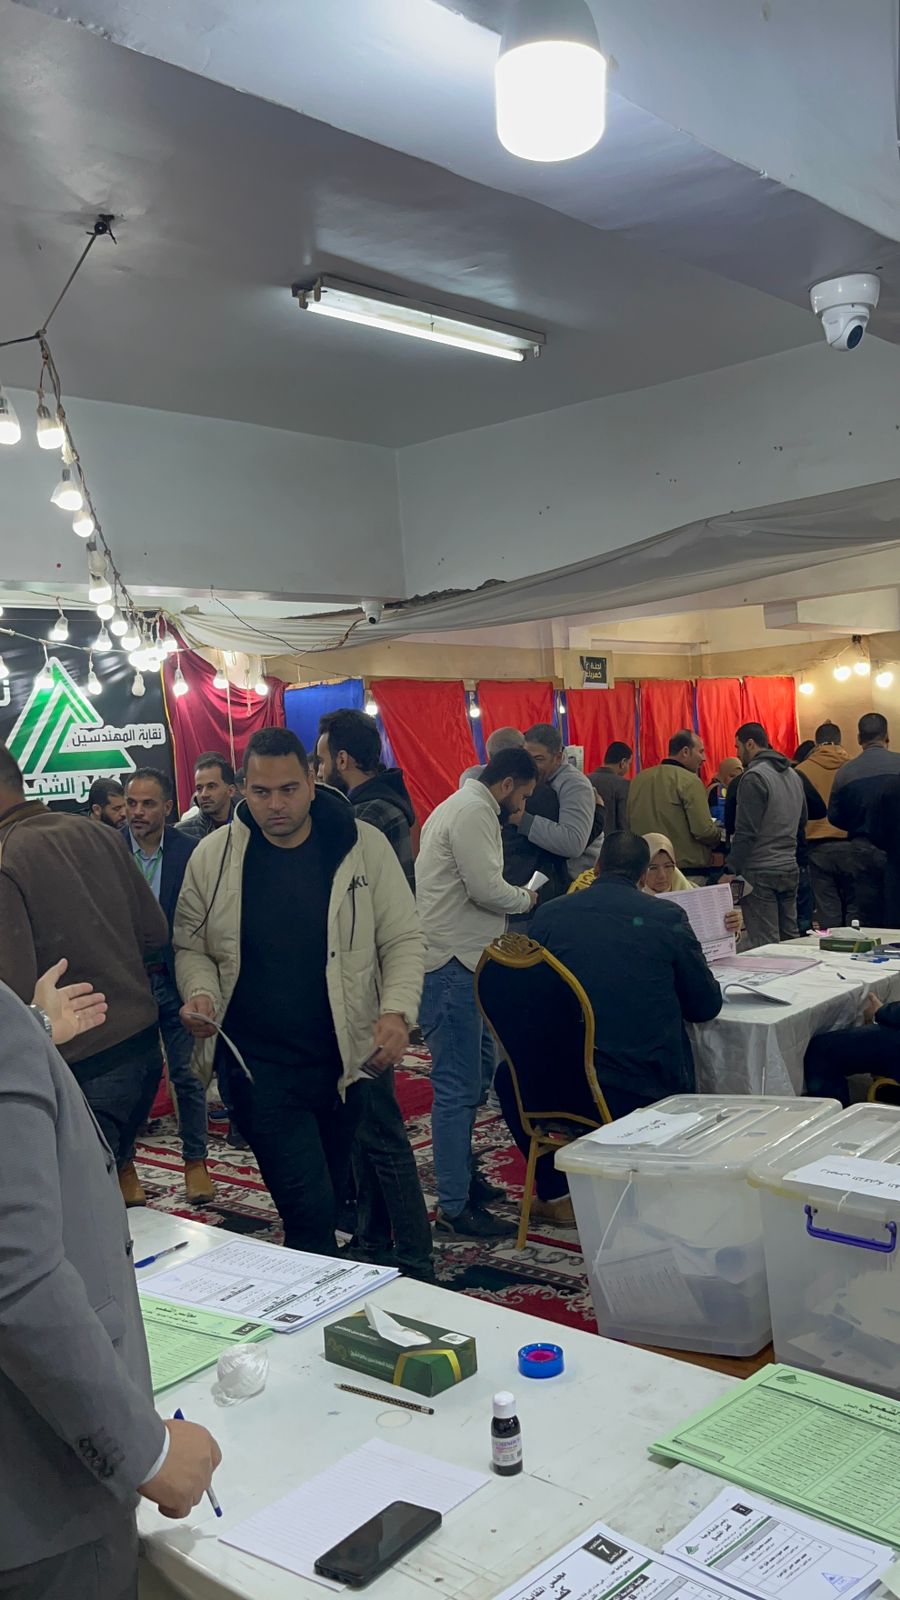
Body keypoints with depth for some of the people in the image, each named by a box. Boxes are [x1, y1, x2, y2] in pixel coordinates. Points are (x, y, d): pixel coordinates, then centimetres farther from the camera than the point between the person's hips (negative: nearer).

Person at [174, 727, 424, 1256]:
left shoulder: (365, 845, -4)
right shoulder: (213, 856, -1)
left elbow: (404, 939, 1)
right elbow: (192, 946, 9)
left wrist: (397, 1011, -14)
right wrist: (201, 991, -11)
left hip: (347, 1059, 2)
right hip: (258, 1066, -1)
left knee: (329, 1197, 18)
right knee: (309, 1207, -12)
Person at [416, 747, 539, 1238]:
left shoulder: (465, 806, 20)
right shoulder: (473, 812, -14)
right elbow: (486, 889, -21)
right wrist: (526, 898, -4)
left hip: (456, 961, 11)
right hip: (450, 963, -11)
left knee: (463, 1081, 20)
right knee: (458, 1087, -6)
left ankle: (460, 1175, 32)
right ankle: (454, 1207, 0)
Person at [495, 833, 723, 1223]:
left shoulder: (549, 914, 0)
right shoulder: (668, 918, -5)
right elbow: (706, 1007, 3)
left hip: (566, 1088, 0)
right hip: (650, 1094, 0)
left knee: (508, 1074, 31)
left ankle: (555, 1196, 27)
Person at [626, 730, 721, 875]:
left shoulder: (638, 779, 8)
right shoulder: (689, 780, -10)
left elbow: (628, 825, 15)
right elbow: (703, 831, -15)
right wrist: (719, 833, 5)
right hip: (688, 869, -6)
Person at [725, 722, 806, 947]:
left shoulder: (754, 778, -12)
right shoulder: (793, 775, 15)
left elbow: (746, 832, -17)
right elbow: (802, 823, 22)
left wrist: (731, 871, -15)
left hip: (761, 872, -8)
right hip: (790, 869, 8)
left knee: (763, 945, -6)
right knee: (789, 940, 13)